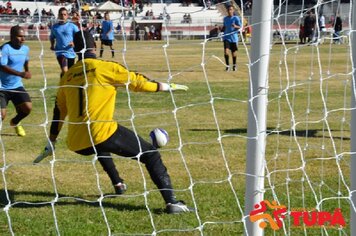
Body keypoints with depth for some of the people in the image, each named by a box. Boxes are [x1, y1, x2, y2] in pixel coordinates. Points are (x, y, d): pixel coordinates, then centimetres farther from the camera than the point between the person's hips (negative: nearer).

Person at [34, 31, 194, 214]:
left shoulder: (68, 76, 16)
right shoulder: (104, 68, 0)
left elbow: (59, 111, 23)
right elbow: (137, 82, 2)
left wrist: (51, 143, 31)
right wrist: (168, 87, 15)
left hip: (76, 144, 6)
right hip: (102, 134, -6)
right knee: (151, 155, 2)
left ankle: (118, 184, 41)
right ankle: (171, 202, -11)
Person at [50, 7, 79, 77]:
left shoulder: (72, 26, -2)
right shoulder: (55, 27, 5)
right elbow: (52, 37, 22)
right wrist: (52, 45, 5)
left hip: (70, 52, 1)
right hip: (60, 52, -1)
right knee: (64, 70, -21)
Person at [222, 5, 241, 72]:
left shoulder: (236, 18, -6)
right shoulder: (225, 18, 8)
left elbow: (240, 27, -10)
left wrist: (235, 26, -31)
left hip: (234, 37, -2)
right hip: (226, 37, 2)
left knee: (233, 52, 8)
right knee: (226, 51, -15)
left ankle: (234, 65, 29)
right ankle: (227, 65, -6)